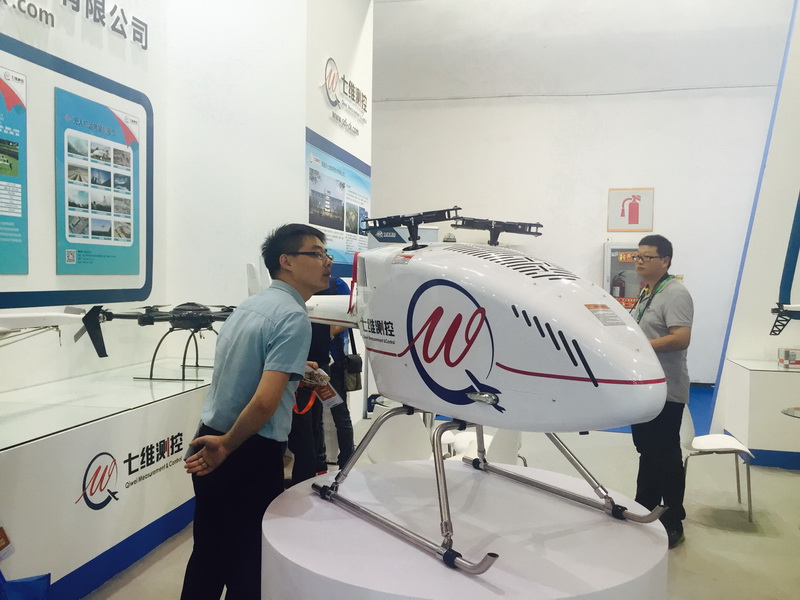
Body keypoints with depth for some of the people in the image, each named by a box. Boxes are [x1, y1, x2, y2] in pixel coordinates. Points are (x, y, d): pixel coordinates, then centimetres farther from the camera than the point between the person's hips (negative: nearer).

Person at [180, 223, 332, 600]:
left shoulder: (250, 304, 9)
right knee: (247, 566, 10)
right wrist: (228, 447, -13)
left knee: (206, 556, 21)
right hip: (250, 456, -8)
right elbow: (265, 402, -27)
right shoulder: (293, 317, -18)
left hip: (210, 447, 8)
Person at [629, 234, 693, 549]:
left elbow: (681, 338, -25)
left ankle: (672, 523, 15)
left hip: (665, 391, -9)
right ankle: (644, 513, 30)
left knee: (666, 457, 1)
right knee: (647, 452, 18)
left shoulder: (675, 293, -15)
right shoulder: (646, 293, 14)